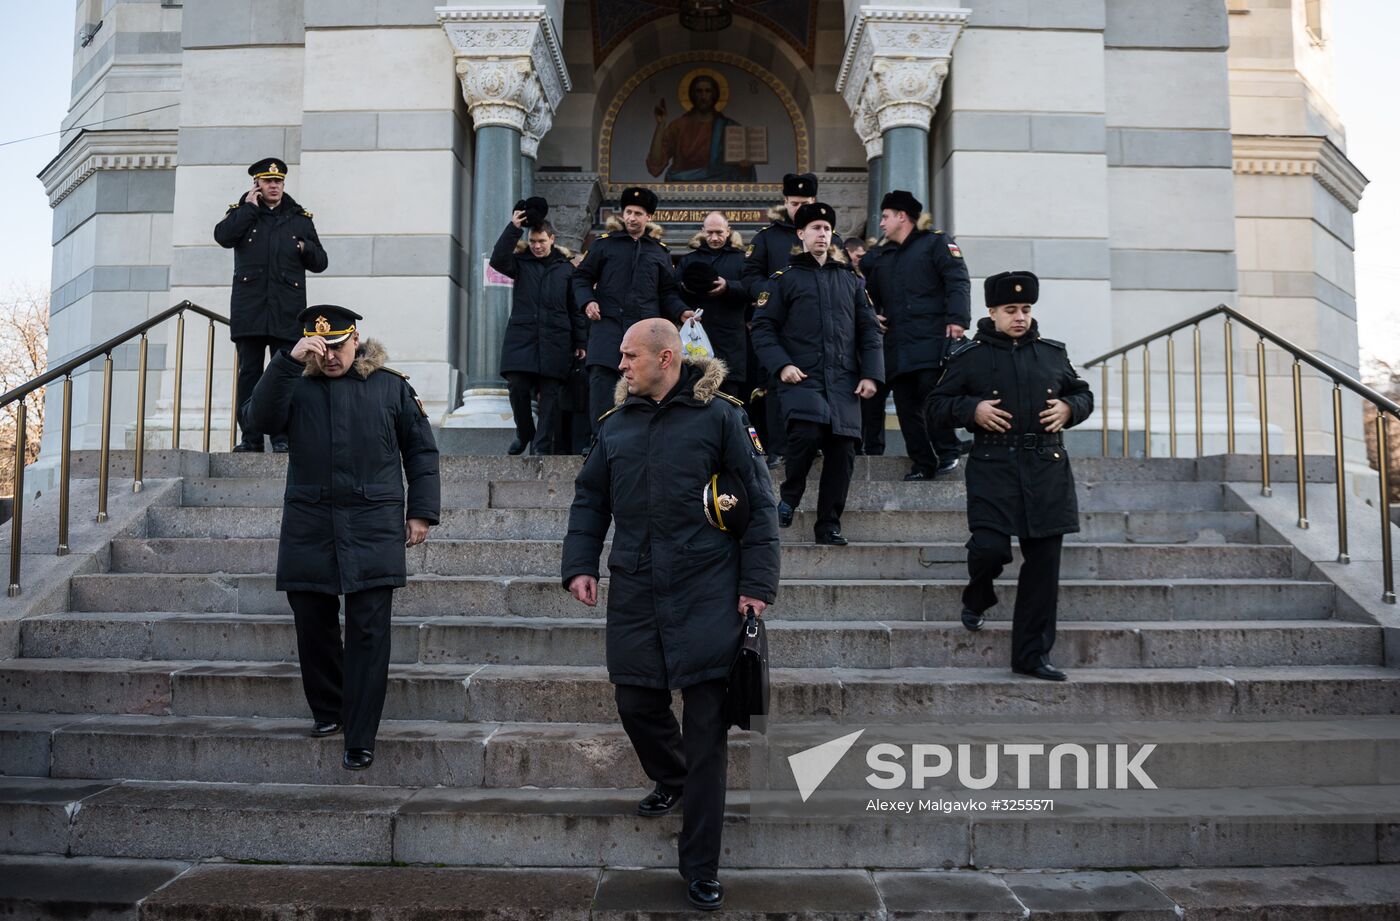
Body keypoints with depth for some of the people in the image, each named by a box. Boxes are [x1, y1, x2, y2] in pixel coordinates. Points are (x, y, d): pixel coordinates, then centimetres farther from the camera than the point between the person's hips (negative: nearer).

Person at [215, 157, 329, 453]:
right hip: (249, 308, 0)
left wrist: (307, 248, -4)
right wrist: (250, 207, -4)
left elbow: (320, 262, 16)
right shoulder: (241, 213, 13)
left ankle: (283, 437, 0)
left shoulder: (300, 218, 16)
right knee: (249, 372, 1)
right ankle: (250, 437, 6)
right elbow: (223, 236, -9)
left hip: (287, 311, 0)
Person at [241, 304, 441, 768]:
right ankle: (328, 711, 31)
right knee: (313, 626, 9)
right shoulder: (297, 387, 9)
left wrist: (421, 512, 5)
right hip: (309, 529, 2)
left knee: (368, 633, -4)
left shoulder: (391, 386, 7)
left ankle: (360, 739, 1)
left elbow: (421, 450, 11)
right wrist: (289, 361, -16)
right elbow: (258, 420, -10)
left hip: (373, 528, -2)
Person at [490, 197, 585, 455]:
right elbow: (497, 260, -9)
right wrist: (513, 228, -12)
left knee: (550, 393, -3)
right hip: (521, 337, 1)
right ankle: (524, 433, 19)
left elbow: (575, 308, 10)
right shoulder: (520, 263, 12)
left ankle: (542, 446, 1)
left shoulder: (566, 268, 11)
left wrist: (580, 342, 5)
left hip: (554, 341, 0)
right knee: (517, 387, -6)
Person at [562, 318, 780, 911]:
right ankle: (671, 778, 44)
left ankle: (701, 869, 11)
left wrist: (757, 583, -7)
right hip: (634, 591, 5)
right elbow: (590, 499, 18)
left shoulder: (719, 414, -3)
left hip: (706, 594, -4)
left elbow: (758, 501, -3)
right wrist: (580, 563, 5)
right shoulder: (617, 423, 11)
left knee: (707, 727, -1)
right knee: (635, 702, 9)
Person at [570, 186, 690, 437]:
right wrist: (587, 301, -6)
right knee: (602, 375, -14)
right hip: (608, 322, -2)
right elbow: (582, 277, 13)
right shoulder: (605, 243, 11)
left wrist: (681, 312, -1)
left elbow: (668, 292, 17)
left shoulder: (659, 250, 17)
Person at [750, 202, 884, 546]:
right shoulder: (784, 278, 8)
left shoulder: (851, 280, 19)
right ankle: (789, 497, 1)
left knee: (842, 450, -2)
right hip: (801, 378, -4)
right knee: (807, 434, -26)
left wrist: (871, 374, 4)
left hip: (843, 382, 4)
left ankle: (829, 525, 10)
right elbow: (762, 327, 3)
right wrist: (781, 365, -12)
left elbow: (869, 330, 17)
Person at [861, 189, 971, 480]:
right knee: (906, 405, 2)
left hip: (932, 339, -6)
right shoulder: (880, 257, 24)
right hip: (897, 344, 6)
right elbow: (870, 294, 34)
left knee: (932, 394, -16)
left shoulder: (936, 242, 6)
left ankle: (947, 453, -2)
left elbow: (958, 282, -6)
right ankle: (922, 464, 8)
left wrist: (957, 319, -19)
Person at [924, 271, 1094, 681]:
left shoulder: (1053, 352, 13)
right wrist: (971, 409, -11)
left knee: (1044, 562, 3)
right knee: (990, 547, -17)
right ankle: (977, 597, 22)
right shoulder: (969, 356, 4)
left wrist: (1068, 408, 3)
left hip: (1047, 467, 3)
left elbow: (1083, 394, 25)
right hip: (993, 466, -3)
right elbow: (935, 407, 7)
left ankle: (1032, 654, 14)